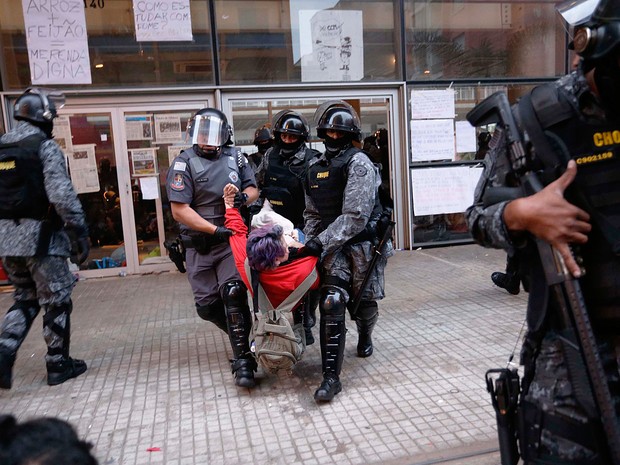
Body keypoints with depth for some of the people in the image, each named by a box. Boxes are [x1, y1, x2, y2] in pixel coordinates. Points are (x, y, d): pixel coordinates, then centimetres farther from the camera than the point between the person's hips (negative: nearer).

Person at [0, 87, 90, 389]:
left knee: (24, 300, 20)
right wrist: (81, 232, -13)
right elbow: (62, 195, -18)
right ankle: (58, 365, 16)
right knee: (56, 302, 6)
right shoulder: (45, 147, -10)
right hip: (40, 237, -7)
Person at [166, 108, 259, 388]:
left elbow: (253, 188, 14)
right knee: (208, 306, 6)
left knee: (233, 293, -16)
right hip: (200, 246, 0)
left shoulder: (235, 156, 4)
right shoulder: (184, 163, -6)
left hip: (233, 239, 0)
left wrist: (245, 197, -11)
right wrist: (216, 230, -20)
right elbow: (179, 210, -13)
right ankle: (242, 335, 33)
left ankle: (242, 359, -7)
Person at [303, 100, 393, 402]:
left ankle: (364, 335, 48)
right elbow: (312, 213, 15)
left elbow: (355, 216, -20)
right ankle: (331, 376, -6)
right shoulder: (315, 167, 10)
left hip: (363, 243, -3)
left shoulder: (358, 163, -11)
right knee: (332, 303, -13)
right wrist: (309, 244, 2)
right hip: (333, 245, 3)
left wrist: (321, 242, -21)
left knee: (364, 301, 12)